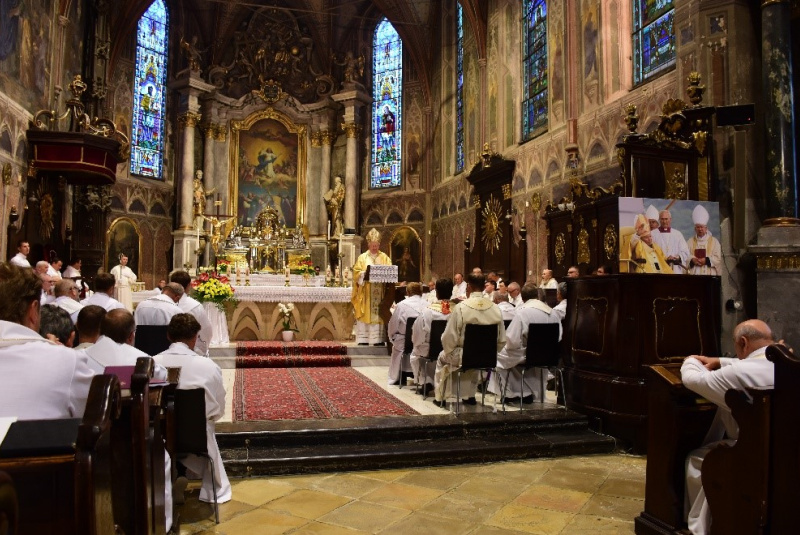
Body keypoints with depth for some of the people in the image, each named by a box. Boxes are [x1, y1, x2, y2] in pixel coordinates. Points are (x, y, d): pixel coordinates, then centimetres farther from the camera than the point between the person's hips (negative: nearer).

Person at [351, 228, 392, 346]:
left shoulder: (385, 257, 12)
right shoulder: (362, 257, 9)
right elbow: (356, 273, 1)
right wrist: (365, 274, -18)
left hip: (380, 292, 1)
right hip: (365, 293, -1)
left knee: (380, 314, -2)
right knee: (365, 314, -4)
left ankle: (379, 339, 0)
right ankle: (363, 339, -1)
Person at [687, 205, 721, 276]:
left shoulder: (714, 241, 10)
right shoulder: (690, 241, 13)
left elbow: (718, 259, 3)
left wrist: (706, 260, -12)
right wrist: (692, 260, -15)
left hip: (709, 273, -1)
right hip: (694, 273, 1)